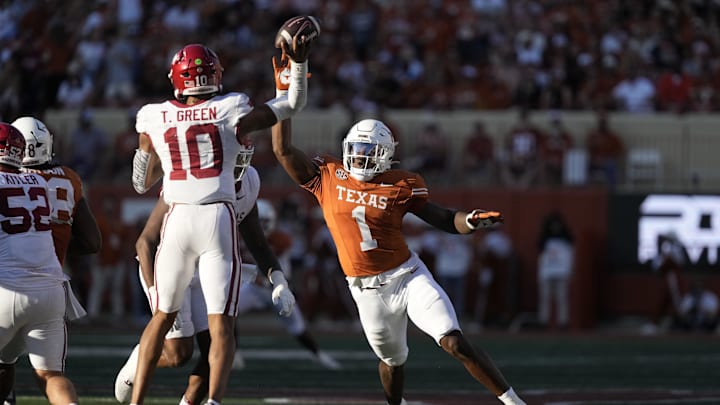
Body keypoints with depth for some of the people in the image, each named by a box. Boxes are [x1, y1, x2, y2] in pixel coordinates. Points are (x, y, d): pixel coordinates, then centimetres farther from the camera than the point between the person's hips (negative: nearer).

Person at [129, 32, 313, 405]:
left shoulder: (154, 119, 5)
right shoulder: (231, 112, 0)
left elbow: (142, 183, 16)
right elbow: (293, 105, 11)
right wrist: (299, 62, 16)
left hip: (177, 220, 2)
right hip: (219, 221, -2)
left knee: (162, 318, 16)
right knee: (221, 324, -1)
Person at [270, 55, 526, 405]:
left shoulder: (400, 186, -4)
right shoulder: (327, 178, 0)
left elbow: (445, 220, -3)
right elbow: (282, 149, -1)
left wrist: (471, 221, -24)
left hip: (408, 276, -2)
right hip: (368, 292, 2)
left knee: (455, 343, -14)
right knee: (392, 361, 16)